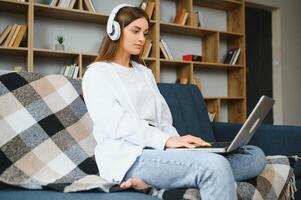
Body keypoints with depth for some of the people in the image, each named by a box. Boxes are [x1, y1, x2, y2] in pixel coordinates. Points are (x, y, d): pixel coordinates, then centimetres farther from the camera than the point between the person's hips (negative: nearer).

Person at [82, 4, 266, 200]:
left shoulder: (145, 73, 27)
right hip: (128, 156, -8)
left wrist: (177, 141, -4)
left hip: (157, 149, 8)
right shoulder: (97, 74, 4)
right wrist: (167, 141, -23)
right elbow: (117, 124, -11)